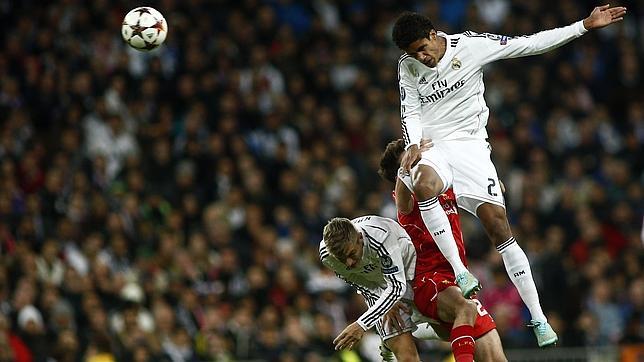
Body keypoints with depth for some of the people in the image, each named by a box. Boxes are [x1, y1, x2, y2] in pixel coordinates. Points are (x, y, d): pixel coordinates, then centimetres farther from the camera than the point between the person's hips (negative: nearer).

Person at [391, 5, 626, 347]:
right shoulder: (408, 66, 1)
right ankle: (459, 271, -29)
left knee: (498, 226, -11)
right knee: (424, 186, -36)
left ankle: (538, 318, -6)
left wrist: (584, 25, -5)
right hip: (431, 148, 1)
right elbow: (410, 111, 6)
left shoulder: (471, 45, -6)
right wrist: (413, 145, -16)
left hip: (470, 144, -1)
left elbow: (528, 45, -2)